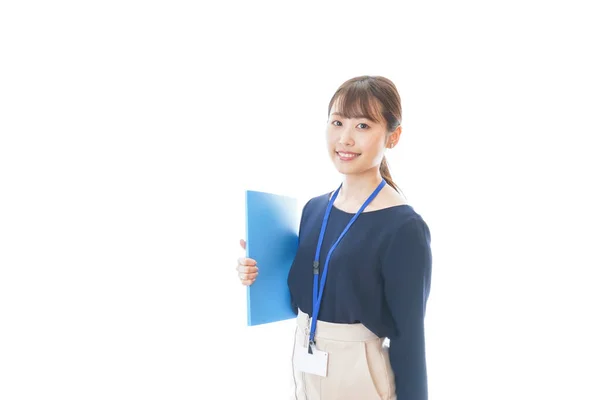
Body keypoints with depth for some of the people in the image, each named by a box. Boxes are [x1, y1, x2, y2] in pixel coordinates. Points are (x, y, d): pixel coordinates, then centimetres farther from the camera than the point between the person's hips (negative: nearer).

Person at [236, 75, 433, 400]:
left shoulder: (403, 228, -19)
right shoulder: (314, 208, 0)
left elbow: (409, 336, -15)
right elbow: (302, 298, 9)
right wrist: (260, 275, -8)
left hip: (360, 373, -6)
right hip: (304, 364, 6)